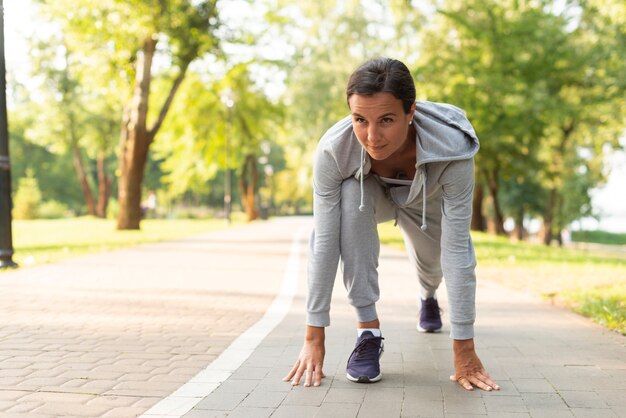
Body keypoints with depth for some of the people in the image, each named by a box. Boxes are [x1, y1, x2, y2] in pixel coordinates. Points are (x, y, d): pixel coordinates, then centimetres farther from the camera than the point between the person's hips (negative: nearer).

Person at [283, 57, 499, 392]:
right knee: (349, 197, -34)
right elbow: (324, 243, -35)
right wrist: (314, 337, -33)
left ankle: (428, 296, 60)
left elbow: (457, 250, -39)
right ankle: (368, 330, -21)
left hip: (427, 200, 1)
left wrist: (464, 348, -36)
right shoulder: (333, 149, -40)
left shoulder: (451, 149, -43)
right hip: (369, 191, -1)